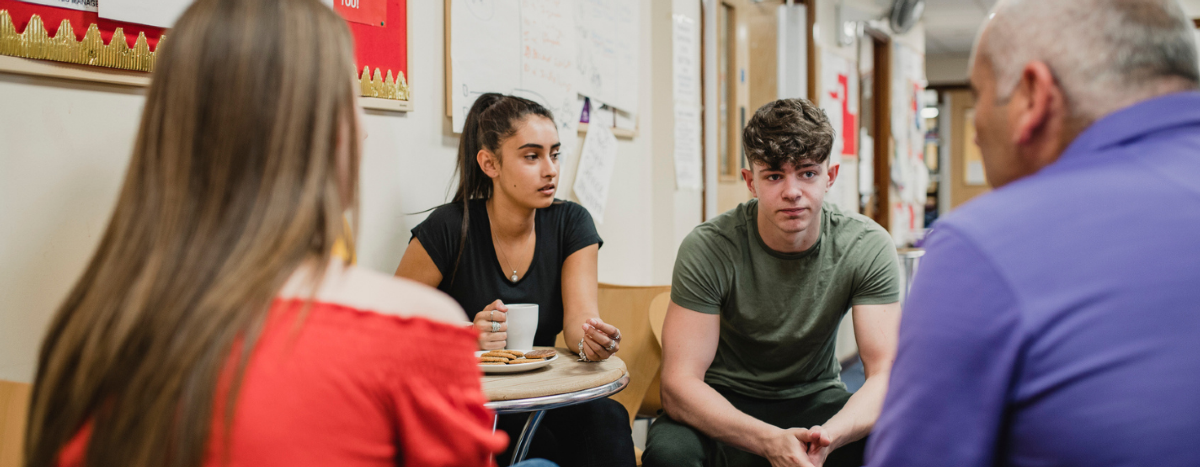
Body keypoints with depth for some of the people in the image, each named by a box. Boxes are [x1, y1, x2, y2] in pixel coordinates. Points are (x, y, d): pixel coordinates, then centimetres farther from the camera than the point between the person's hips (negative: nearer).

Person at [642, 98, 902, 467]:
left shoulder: (868, 248, -13)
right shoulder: (708, 249, -19)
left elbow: (887, 375, -17)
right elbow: (679, 382, -24)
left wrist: (829, 435, -40)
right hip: (725, 405, -1)